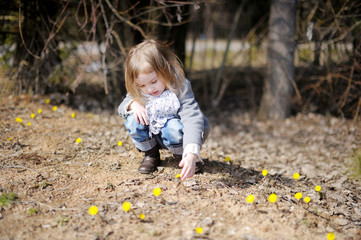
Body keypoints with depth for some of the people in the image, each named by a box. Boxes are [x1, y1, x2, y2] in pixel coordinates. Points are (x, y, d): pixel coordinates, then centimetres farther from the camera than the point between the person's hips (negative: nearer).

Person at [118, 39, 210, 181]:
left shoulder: (180, 87, -29)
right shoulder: (138, 91, -13)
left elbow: (193, 119, -40)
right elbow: (122, 107, 1)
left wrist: (191, 154, -54)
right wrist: (133, 104, -26)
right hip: (152, 136, 4)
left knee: (174, 127, -37)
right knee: (133, 120, -23)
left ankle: (182, 156, -5)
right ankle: (151, 154, 1)